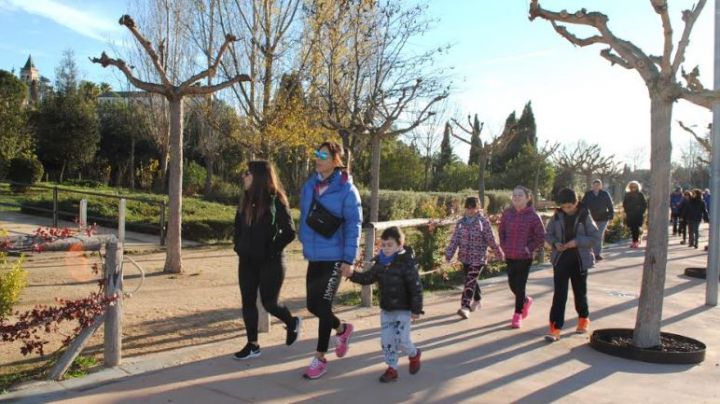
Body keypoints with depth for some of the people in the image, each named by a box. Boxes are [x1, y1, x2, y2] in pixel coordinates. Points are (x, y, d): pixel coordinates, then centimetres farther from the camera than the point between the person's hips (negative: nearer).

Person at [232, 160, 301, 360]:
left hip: (270, 263, -6)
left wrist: (272, 250, -15)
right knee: (248, 302, 7)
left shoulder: (276, 201, -14)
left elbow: (289, 232, -16)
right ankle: (252, 345, 19)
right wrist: (239, 246, 7)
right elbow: (238, 226, 20)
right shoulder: (247, 201, 6)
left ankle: (292, 323, 30)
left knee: (269, 303, 0)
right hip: (247, 262, 7)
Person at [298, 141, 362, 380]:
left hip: (334, 257, -6)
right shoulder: (309, 185, 5)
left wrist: (349, 259, -16)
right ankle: (342, 329, 40)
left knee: (323, 306, -4)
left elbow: (354, 225, -13)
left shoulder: (346, 189, -12)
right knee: (313, 305, 12)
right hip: (314, 256, 6)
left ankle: (320, 358, 12)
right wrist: (306, 244, 13)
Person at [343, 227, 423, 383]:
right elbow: (367, 278, 6)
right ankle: (392, 368, 20)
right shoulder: (380, 263, 2)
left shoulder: (407, 263, -17)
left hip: (403, 310, -6)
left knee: (401, 340, -5)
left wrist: (416, 309, -14)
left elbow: (416, 287, -15)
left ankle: (414, 354, 26)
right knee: (386, 340, 5)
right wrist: (352, 274, -12)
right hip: (386, 309, 6)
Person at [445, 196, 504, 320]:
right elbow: (455, 239, 2)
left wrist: (499, 253, 0)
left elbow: (491, 240, -4)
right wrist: (449, 254, -4)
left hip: (478, 258, -5)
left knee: (470, 281, -14)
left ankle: (465, 307, -16)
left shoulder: (483, 222, -7)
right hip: (465, 257, 5)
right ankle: (477, 300, 39)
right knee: (471, 281, 18)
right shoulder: (461, 222, 5)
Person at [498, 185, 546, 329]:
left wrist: (529, 249, -11)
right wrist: (504, 247, 4)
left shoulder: (533, 216, -12)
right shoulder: (507, 213, 0)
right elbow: (501, 231, 13)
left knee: (520, 286, 0)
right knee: (512, 284, 13)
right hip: (509, 256, 4)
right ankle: (526, 301, 43)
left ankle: (517, 315, 14)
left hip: (525, 257, -4)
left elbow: (541, 237, -7)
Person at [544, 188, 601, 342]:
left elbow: (596, 237, -8)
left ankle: (583, 319, 39)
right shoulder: (557, 216, -2)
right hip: (561, 260, 1)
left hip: (580, 260, -1)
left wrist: (577, 242, -21)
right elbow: (548, 234, 6)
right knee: (559, 294, -3)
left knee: (580, 292, 15)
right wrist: (554, 243, -14)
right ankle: (555, 327, -3)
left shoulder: (585, 217, -8)